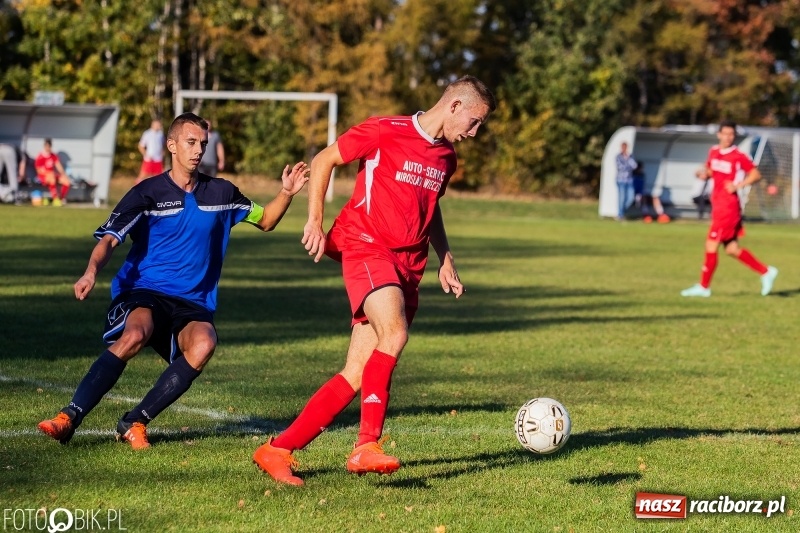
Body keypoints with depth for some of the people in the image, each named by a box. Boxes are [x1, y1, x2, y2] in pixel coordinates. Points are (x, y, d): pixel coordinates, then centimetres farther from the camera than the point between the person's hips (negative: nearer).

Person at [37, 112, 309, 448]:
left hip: (193, 303, 3)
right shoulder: (148, 193, 0)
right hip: (142, 293, -3)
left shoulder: (221, 193, 12)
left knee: (203, 344, -32)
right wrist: (91, 272, -30)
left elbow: (265, 220, 25)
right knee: (135, 334, -37)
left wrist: (287, 194, 5)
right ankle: (69, 418, -34)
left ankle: (135, 422, -23)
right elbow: (109, 239, -10)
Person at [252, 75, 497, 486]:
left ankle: (277, 451, 5)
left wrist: (445, 258, 23)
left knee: (357, 375, -1)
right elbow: (324, 160, 1)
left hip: (408, 264, 7)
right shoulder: (384, 132, -6)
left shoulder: (446, 157, 15)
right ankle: (366, 447, -31)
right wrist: (315, 220, -7)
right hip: (367, 247, -7)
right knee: (394, 334, -32)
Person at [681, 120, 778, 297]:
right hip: (718, 204, 8)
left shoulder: (738, 156, -12)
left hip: (728, 206, -8)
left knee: (711, 245, -5)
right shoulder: (713, 152, 9)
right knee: (732, 249, 11)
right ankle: (766, 272, 22)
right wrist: (704, 174, 2)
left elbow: (756, 174, -7)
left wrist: (738, 185, -19)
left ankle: (703, 287, 6)